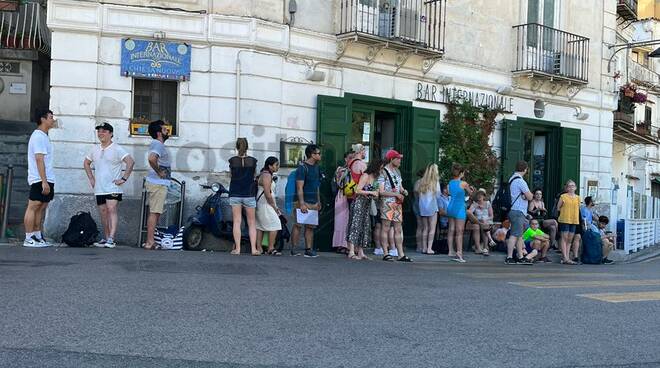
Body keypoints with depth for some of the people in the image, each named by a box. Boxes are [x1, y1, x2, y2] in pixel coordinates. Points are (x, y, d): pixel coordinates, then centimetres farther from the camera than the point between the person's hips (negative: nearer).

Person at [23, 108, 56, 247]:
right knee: (33, 207, -6)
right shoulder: (38, 136, -11)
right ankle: (29, 239, -4)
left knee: (41, 208, 10)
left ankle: (38, 237, 13)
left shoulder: (43, 136, 19)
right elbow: (39, 160, -19)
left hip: (47, 179, 10)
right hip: (40, 180, -10)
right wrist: (44, 181, -23)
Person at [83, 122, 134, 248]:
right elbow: (86, 163, 28)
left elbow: (130, 162, -15)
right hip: (99, 189, 6)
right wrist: (91, 178, 17)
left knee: (111, 210, -16)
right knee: (103, 213, 10)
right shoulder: (95, 149, 12)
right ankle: (105, 238, 18)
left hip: (113, 187, -6)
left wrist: (124, 178, -17)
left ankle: (111, 239, -21)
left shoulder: (117, 149, -6)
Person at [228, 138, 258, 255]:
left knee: (237, 221, 2)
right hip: (249, 194, 0)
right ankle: (254, 249, 0)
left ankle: (237, 248, -2)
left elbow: (232, 174, 11)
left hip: (235, 194, 0)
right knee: (251, 223, 6)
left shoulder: (232, 161, -2)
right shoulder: (253, 161, -3)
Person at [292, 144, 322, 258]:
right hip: (303, 202, -8)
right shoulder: (302, 168, -10)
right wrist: (302, 204, -20)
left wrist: (318, 202, 20)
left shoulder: (316, 168, 16)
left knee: (310, 227, 7)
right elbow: (299, 187, -15)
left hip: (314, 203, 8)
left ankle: (309, 249, 11)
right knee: (298, 226, -6)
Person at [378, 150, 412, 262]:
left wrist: (403, 191, 1)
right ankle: (386, 254, 1)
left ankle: (401, 254, 6)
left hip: (398, 203, 8)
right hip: (387, 203, -7)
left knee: (398, 229, 6)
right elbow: (381, 191, -13)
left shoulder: (397, 171, 17)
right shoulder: (383, 172, -7)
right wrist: (396, 194, -16)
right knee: (386, 228, -3)